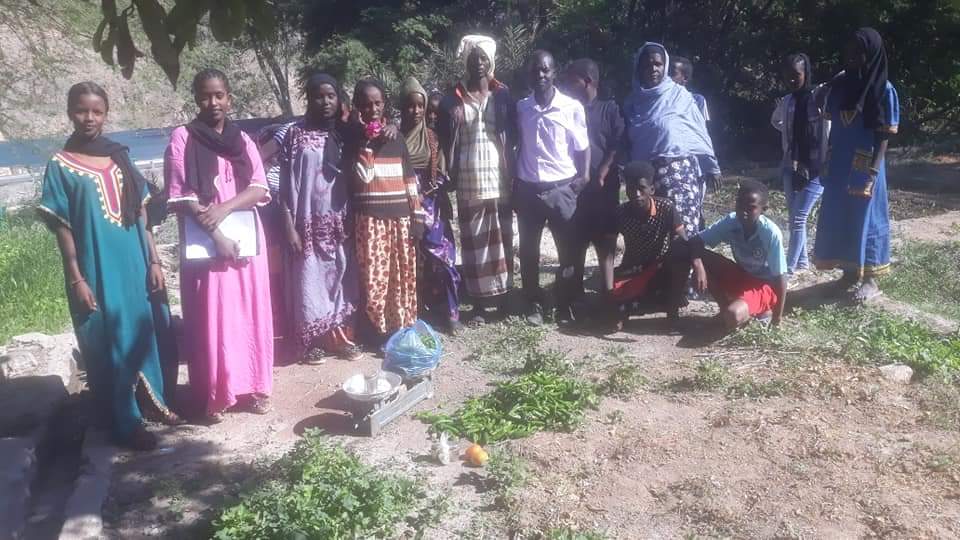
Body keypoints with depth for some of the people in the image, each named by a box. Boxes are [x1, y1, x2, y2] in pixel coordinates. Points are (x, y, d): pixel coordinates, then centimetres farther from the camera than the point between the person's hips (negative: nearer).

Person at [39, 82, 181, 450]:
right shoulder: (60, 166, -5)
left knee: (146, 333, 15)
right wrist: (76, 280, -10)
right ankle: (126, 424, 15)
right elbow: (62, 228, -6)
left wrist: (154, 260, 3)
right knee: (110, 343, 3)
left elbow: (141, 214, 7)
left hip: (134, 263, 5)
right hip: (97, 270, -4)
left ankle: (152, 402, 34)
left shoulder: (120, 157, 7)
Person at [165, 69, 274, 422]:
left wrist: (225, 208, -16)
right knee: (211, 318, 0)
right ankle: (214, 396, 10)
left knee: (251, 314, 8)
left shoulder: (242, 139, 10)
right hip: (204, 242, -3)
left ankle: (253, 386, 20)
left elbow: (260, 189, 1)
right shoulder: (182, 138, -1)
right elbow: (179, 198, -7)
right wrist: (215, 235, -15)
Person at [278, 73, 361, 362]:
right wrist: (289, 226, -11)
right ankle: (311, 342, 14)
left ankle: (341, 337, 21)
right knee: (310, 280, 3)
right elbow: (287, 183, -7)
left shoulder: (343, 132, 6)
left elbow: (352, 178, 8)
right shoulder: (295, 134, -5)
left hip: (339, 221, 4)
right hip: (309, 221, -3)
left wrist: (351, 219, 1)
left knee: (340, 278, 9)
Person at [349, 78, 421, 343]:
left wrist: (417, 215, 5)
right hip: (370, 217, -3)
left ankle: (404, 327, 18)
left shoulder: (396, 138, 11)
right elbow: (363, 176, -12)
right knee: (375, 276, -4)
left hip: (400, 215, 4)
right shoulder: (355, 138, 1)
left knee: (404, 274, 6)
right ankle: (380, 329, 8)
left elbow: (410, 179, 11)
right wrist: (366, 143, -15)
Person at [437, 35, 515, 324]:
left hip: (498, 178, 0)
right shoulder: (454, 98, 6)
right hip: (468, 181, 0)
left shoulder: (503, 95, 7)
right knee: (473, 241, 3)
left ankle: (503, 297, 14)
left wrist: (512, 173, -3)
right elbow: (445, 140, 7)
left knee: (501, 238, 5)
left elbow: (513, 135, 7)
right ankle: (478, 303, 8)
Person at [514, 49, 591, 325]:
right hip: (527, 189, 2)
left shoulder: (572, 107, -3)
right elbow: (514, 145, 11)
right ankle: (534, 304, 20)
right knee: (528, 251, 7)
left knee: (568, 250, 4)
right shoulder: (520, 108, 4)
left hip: (561, 188, -2)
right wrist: (511, 182, 8)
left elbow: (583, 147, 2)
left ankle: (565, 306, 17)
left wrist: (584, 175, -11)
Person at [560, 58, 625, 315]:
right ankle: (577, 293, 13)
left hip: (603, 185, -2)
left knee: (605, 240, 1)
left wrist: (601, 175, -11)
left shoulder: (609, 109, 5)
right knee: (576, 241, 5)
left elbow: (617, 146, -3)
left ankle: (608, 293, 6)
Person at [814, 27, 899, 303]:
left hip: (864, 168, -6)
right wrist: (827, 164, 9)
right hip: (839, 165, 6)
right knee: (839, 219, 10)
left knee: (864, 218, 1)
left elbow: (884, 136, -11)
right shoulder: (840, 83, 5)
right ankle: (850, 272, 24)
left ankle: (869, 278, 12)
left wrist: (873, 172, -16)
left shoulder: (883, 90, -11)